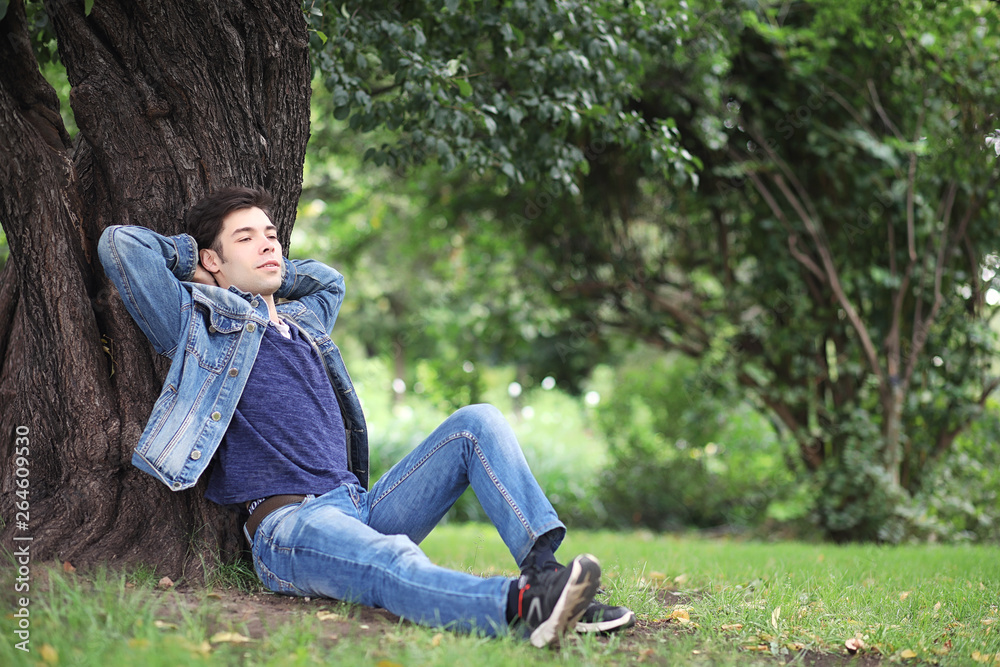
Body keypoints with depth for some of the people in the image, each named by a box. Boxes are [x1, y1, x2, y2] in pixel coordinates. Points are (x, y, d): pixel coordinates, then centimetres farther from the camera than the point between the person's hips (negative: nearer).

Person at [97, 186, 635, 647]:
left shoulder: (304, 320, 29)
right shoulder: (201, 321, 10)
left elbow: (329, 279, 52)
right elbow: (120, 243, 4)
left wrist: (271, 272, 37)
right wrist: (190, 259, 18)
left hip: (359, 505, 8)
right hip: (288, 521, -7)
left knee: (476, 423, -8)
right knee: (391, 563, -41)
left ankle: (543, 567, -29)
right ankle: (519, 605, -69)